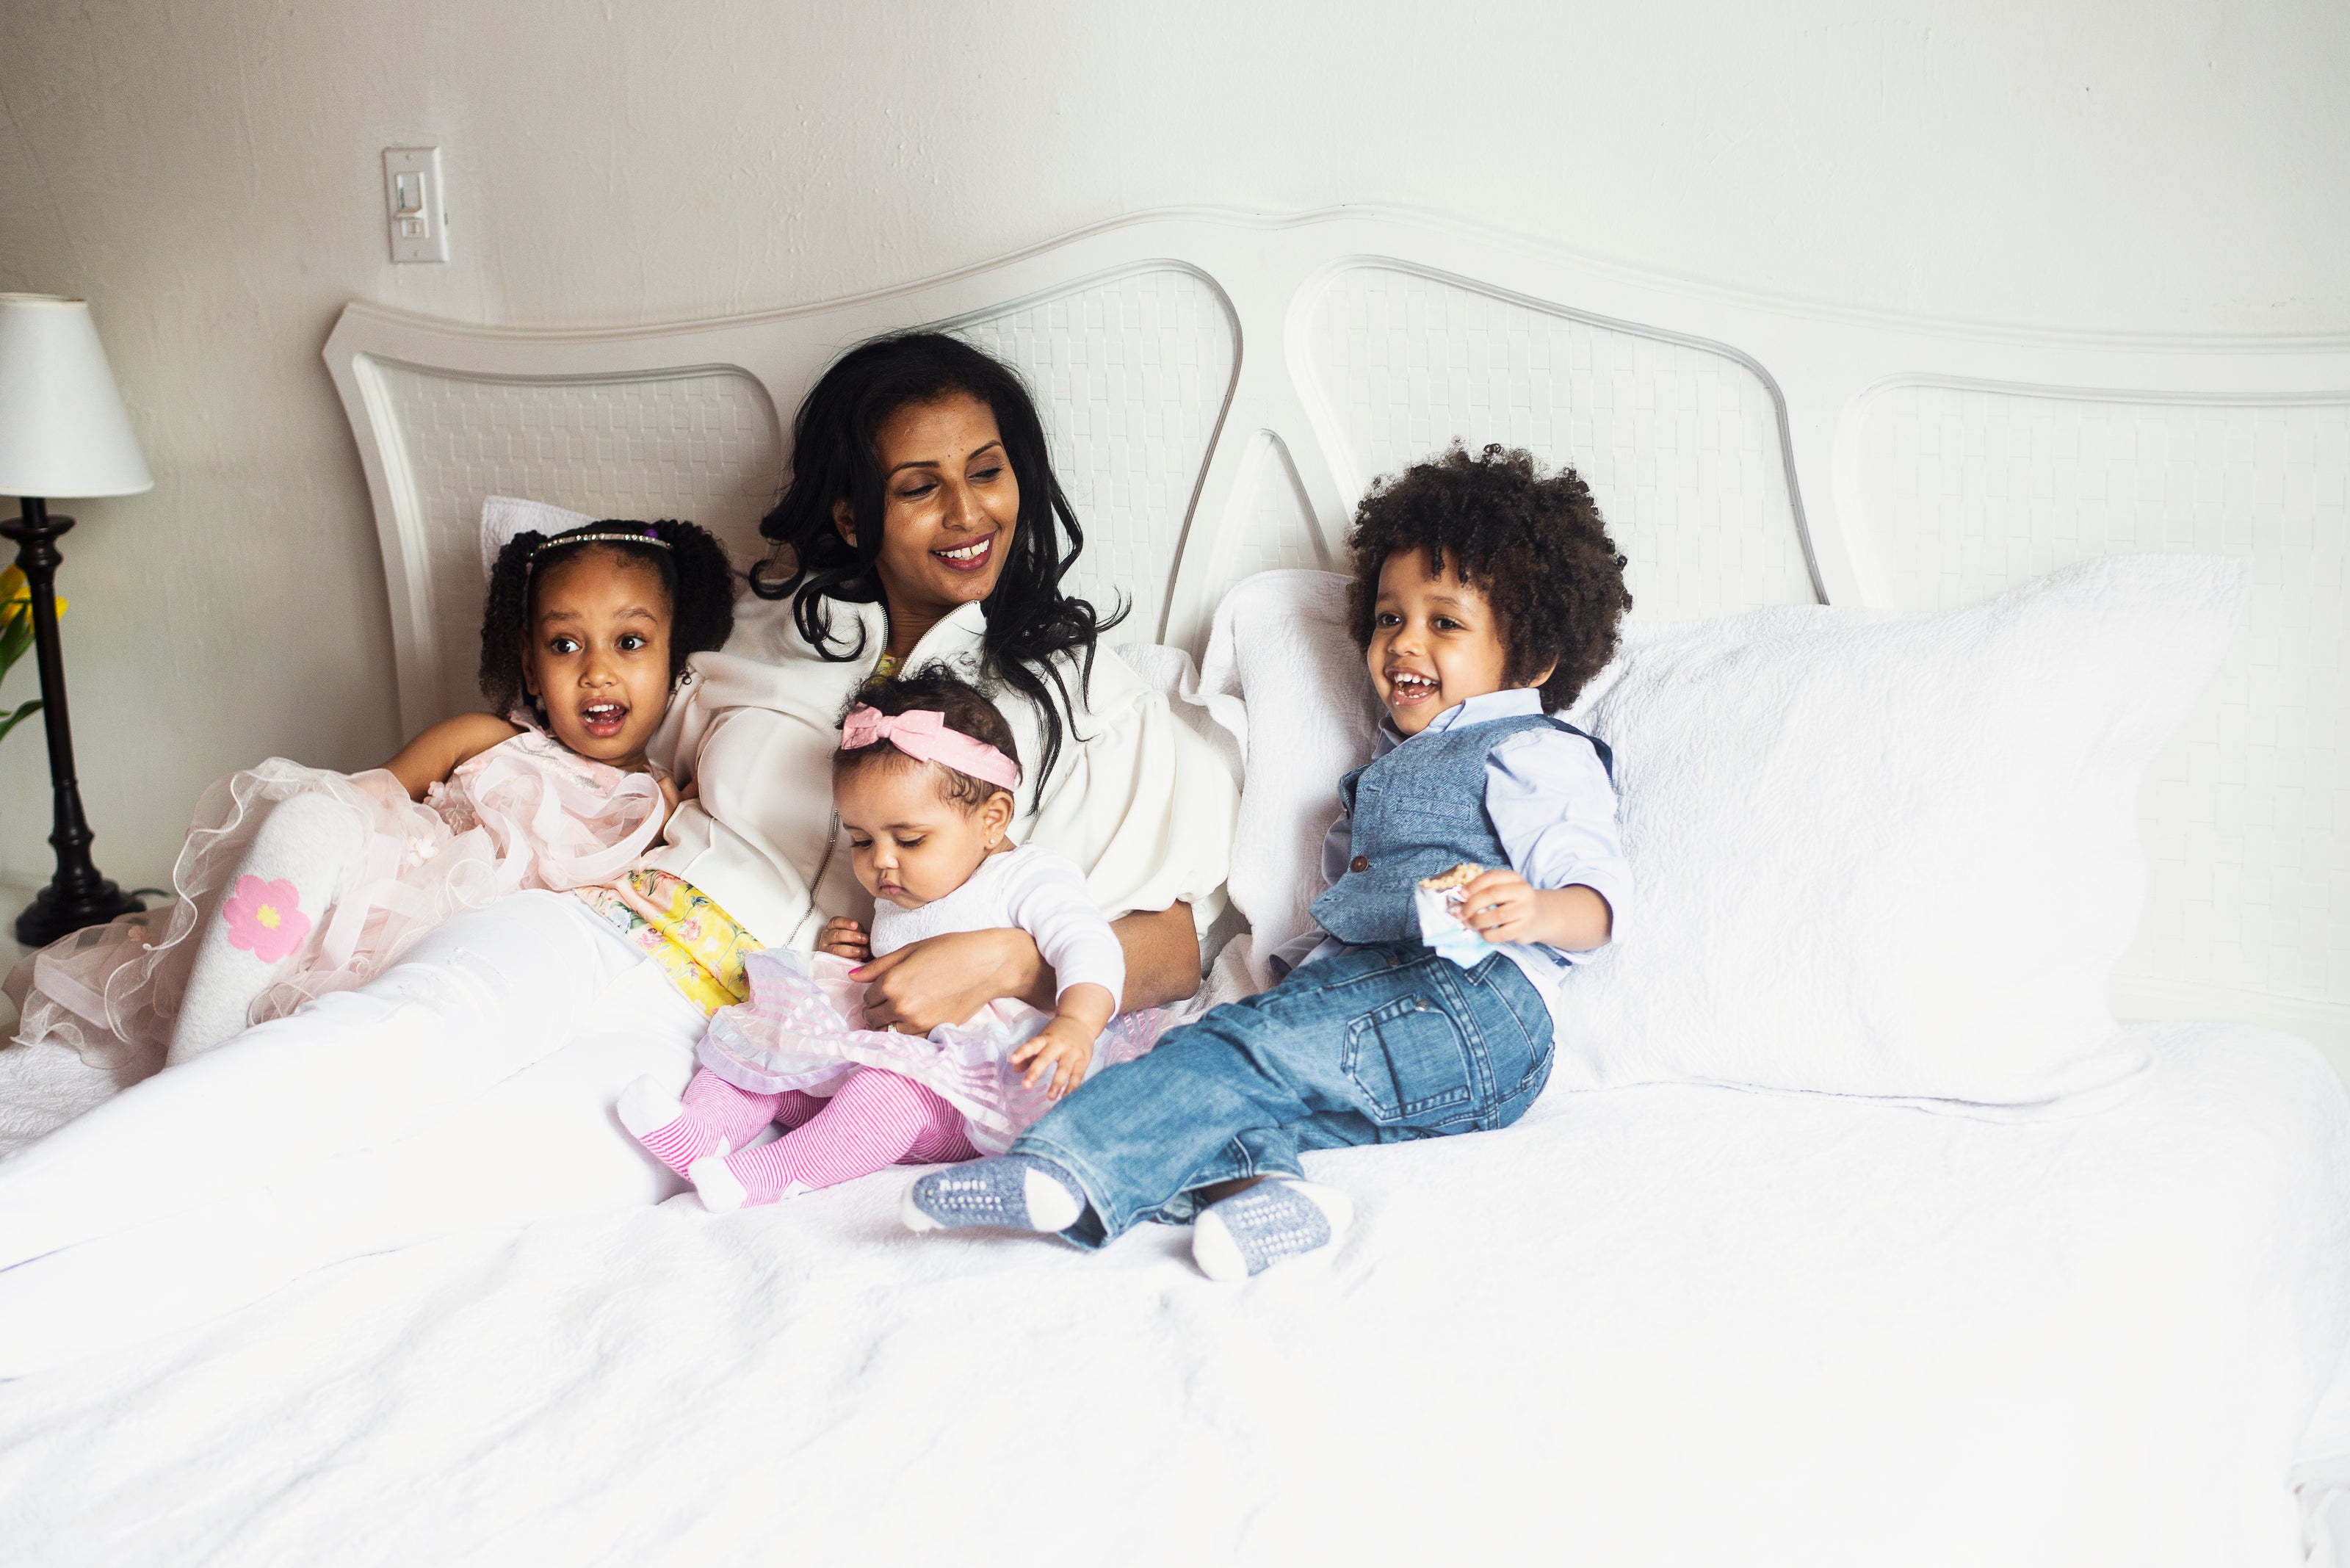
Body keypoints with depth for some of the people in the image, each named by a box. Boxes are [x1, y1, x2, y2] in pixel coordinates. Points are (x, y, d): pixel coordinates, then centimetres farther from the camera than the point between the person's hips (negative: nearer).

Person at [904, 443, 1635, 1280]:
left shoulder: (1535, 753, 7)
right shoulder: (1391, 762, 35)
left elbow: (1595, 884, -9)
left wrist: (1536, 911, -30)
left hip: (1463, 1002, -8)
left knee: (1243, 1051, -31)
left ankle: (1068, 1171, -46)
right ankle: (1258, 1180, -50)